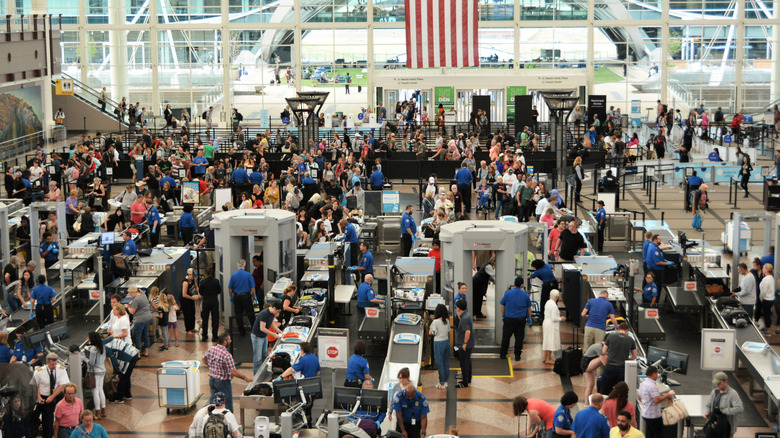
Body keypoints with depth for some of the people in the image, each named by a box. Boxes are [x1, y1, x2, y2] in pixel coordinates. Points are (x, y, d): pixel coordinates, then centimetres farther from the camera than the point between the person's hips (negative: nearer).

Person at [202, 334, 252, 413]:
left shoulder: (211, 349, -6)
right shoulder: (227, 355, -27)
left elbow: (204, 360, 12)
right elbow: (233, 372, -27)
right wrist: (245, 377, -18)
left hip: (212, 379, 7)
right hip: (223, 382, -7)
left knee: (213, 400, 20)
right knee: (228, 403, 9)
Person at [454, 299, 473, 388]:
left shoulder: (464, 318, -25)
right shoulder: (466, 315, 6)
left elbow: (467, 331, -32)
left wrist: (464, 343, -24)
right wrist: (458, 315, 12)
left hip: (464, 346, -10)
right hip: (469, 345, 10)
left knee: (464, 364, 0)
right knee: (467, 362, 21)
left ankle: (465, 383, 9)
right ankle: (468, 380, 34)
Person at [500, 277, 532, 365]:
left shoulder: (507, 293, -7)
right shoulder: (525, 295, -4)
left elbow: (503, 306, 0)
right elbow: (529, 307, 5)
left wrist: (503, 316, 13)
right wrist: (529, 318, 16)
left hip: (509, 319, 0)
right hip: (521, 319, 1)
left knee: (506, 337, 10)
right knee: (519, 338, 7)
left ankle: (503, 354, 16)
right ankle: (517, 356, 9)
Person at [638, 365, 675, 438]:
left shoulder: (642, 383, 9)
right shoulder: (652, 386, -21)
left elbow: (639, 398, 18)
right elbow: (657, 400, -27)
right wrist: (667, 396, -15)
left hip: (645, 414, 9)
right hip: (653, 416, -9)